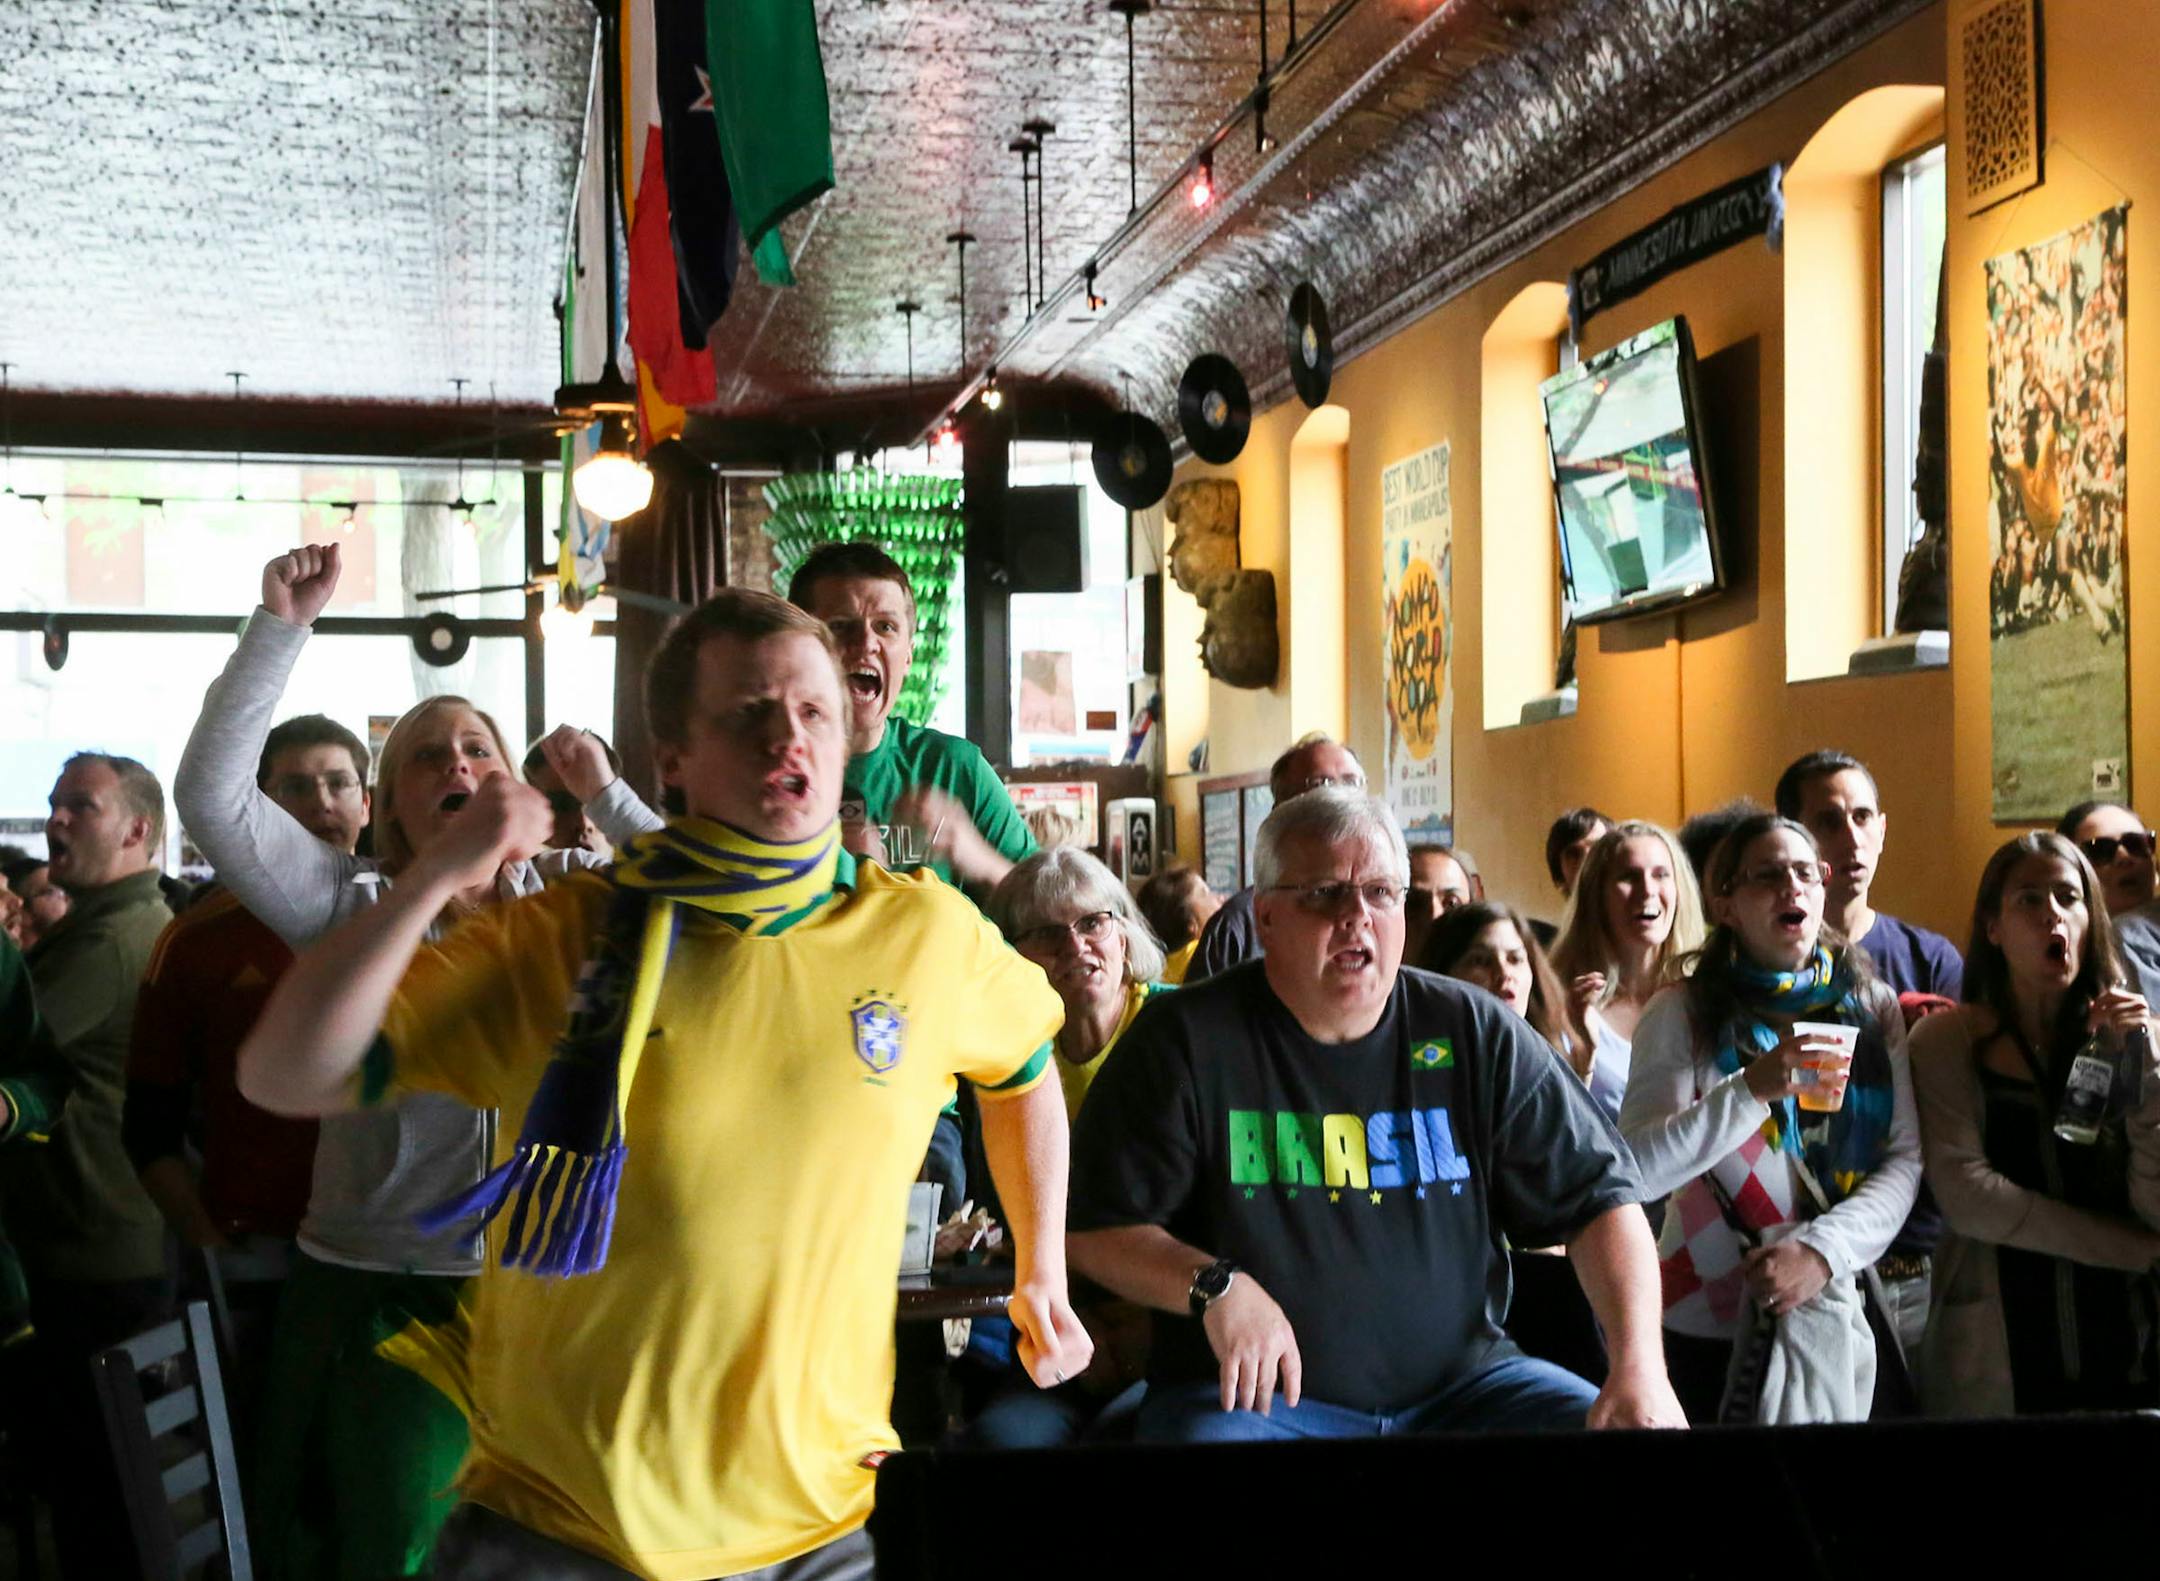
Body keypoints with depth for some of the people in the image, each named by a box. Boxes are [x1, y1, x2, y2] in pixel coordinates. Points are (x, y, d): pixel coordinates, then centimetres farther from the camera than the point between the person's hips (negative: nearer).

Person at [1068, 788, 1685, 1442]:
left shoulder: (1476, 1035, 4)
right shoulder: (1185, 1039, -3)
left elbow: (1599, 1194, 5)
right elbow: (1092, 1227, -1)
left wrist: (1640, 1367, -8)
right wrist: (1215, 1285, -18)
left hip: (1459, 1383, 3)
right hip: (1252, 1392, -2)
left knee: (1628, 1428, -16)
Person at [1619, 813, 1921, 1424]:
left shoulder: (1873, 1007, 4)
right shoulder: (1682, 1012, -5)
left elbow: (1906, 1156, -3)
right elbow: (1639, 1167, -15)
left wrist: (1824, 1250, -17)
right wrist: (1751, 1089, -27)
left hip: (1838, 1313, 3)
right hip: (1707, 1325, -2)